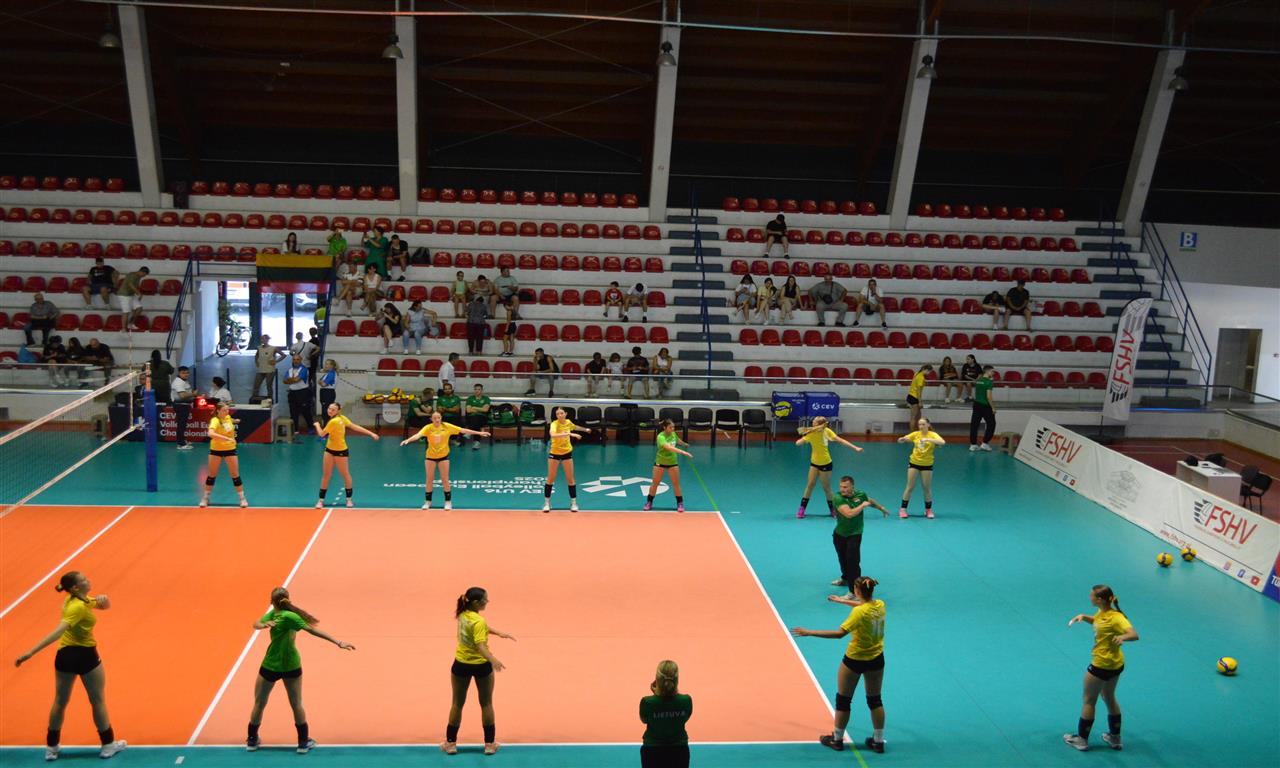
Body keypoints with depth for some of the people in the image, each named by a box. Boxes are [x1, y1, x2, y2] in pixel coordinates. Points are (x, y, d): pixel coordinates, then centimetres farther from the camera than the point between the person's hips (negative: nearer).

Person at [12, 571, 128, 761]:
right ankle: (108, 745, 19)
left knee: (60, 702, 17)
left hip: (65, 655, 8)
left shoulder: (75, 600, 2)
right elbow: (57, 632, -33)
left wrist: (103, 599, -11)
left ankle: (51, 747, 25)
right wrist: (30, 653, -36)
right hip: (85, 655, -8)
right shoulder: (78, 607, -23)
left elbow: (105, 606, 13)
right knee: (98, 701, 9)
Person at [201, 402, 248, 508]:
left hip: (230, 449, 3)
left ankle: (242, 498, 10)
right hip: (216, 450, -3)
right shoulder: (215, 421, -24)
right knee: (212, 475, 8)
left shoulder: (228, 417, -5)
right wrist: (226, 438, -47)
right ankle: (205, 498, 23)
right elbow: (211, 433, -44)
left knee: (235, 475, 3)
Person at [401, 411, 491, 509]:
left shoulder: (447, 426, -12)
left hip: (443, 456, 0)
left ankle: (448, 502, 14)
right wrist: (408, 440, -48)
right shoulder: (428, 428, -14)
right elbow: (418, 434, -29)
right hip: (431, 456, 0)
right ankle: (428, 501, 21)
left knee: (445, 479, 3)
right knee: (429, 479, 8)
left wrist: (478, 433, -11)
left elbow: (463, 430, -10)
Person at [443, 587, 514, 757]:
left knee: (457, 704, 17)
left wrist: (499, 633, 7)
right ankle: (490, 743, 21)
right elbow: (480, 645, -36)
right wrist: (493, 660, -49)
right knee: (486, 704, 13)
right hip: (481, 666, -5)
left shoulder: (463, 614, -2)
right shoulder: (478, 621, -25)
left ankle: (451, 743, 22)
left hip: (461, 665, 5)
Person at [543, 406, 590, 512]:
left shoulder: (568, 422, -5)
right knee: (550, 479, 2)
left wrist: (585, 429, 36)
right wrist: (569, 434, -49)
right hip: (554, 453, -3)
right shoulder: (554, 424, -22)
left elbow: (575, 427, 21)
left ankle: (573, 503, 16)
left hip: (567, 452, 3)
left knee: (570, 479, 6)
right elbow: (553, 435, -45)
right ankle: (547, 503, 14)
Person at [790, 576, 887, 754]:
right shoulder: (880, 605, -6)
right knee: (875, 700, 18)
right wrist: (842, 601, 29)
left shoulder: (859, 612, -26)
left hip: (855, 660, -6)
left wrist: (809, 632, -31)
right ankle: (878, 741, 25)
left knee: (843, 700, 11)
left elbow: (839, 633, -32)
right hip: (876, 659, 6)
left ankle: (837, 739, 23)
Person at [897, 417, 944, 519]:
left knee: (927, 488, 7)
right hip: (914, 463, 1)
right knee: (910, 487, 1)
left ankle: (928, 510, 22)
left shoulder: (933, 435, -10)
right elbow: (901, 440, -2)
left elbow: (942, 442, -29)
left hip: (927, 464, -1)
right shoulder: (915, 434, -2)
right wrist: (902, 439, -27)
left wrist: (928, 439, -40)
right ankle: (903, 509, 7)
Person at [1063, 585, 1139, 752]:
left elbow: (1134, 634, -36)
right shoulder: (1102, 613, 0)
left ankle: (1081, 739, 22)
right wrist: (1083, 617, 4)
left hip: (1102, 666, -9)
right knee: (1109, 698, 24)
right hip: (1115, 664, 9)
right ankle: (1115, 738, 36)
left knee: (1089, 701, 9)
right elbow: (1096, 621, 22)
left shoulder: (1116, 618, -26)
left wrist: (1122, 637, -56)